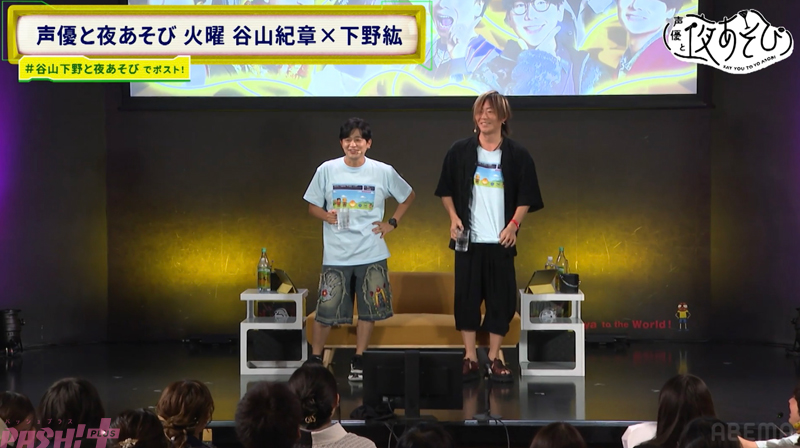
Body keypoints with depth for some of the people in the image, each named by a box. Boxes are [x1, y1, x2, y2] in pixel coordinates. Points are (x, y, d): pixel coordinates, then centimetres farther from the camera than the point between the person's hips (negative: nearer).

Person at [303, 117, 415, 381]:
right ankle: (314, 359, 15)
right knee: (326, 310, -1)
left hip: (371, 255, 1)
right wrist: (327, 216, -13)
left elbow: (408, 196, 15)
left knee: (369, 310, 6)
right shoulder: (326, 171, -1)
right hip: (336, 255, -1)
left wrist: (392, 223, 4)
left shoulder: (383, 172, 0)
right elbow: (313, 206, 7)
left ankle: (358, 361, 20)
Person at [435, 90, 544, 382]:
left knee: (501, 299, 2)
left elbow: (526, 197, 4)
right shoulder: (460, 151, 4)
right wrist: (453, 217, -4)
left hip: (501, 240, 0)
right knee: (466, 297, 2)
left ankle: (494, 359, 11)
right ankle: (469, 358, 11)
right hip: (468, 238, 0)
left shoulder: (517, 155, 1)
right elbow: (446, 190, 10)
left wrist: (514, 223, -10)